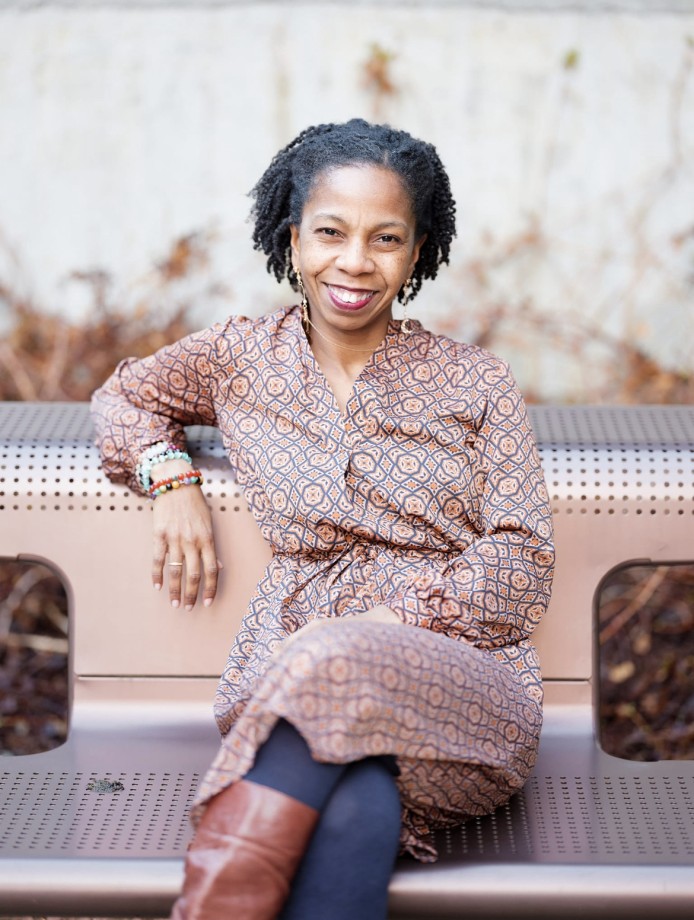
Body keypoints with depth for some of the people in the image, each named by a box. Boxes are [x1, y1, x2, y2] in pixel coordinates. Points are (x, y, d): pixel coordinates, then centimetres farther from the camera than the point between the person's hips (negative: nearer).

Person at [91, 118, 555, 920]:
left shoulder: (475, 384, 11)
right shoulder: (244, 358, 15)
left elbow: (520, 569, 4)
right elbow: (124, 396, 33)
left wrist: (380, 625, -11)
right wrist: (173, 478, 10)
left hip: (464, 681, 0)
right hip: (293, 678, 1)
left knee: (328, 671, -38)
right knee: (354, 812, -38)